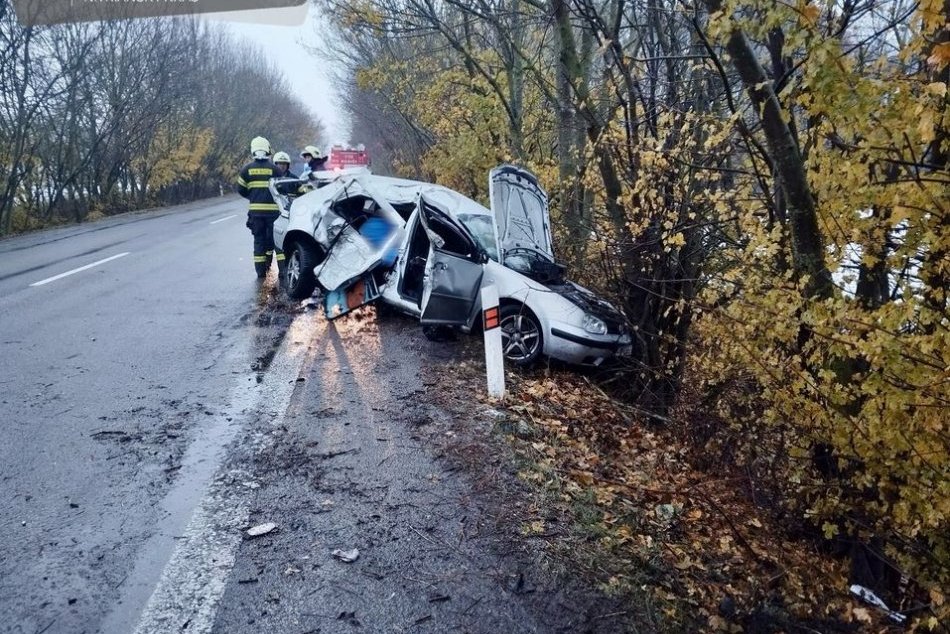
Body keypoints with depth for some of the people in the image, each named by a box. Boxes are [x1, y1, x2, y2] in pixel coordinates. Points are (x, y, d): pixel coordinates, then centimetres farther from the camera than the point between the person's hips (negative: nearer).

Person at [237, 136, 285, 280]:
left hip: (255, 210, 2)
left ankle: (261, 271, 11)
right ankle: (283, 270, -4)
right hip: (273, 208, -2)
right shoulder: (274, 168, -3)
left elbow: (241, 190, 7)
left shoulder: (246, 169, 3)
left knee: (259, 239, 10)